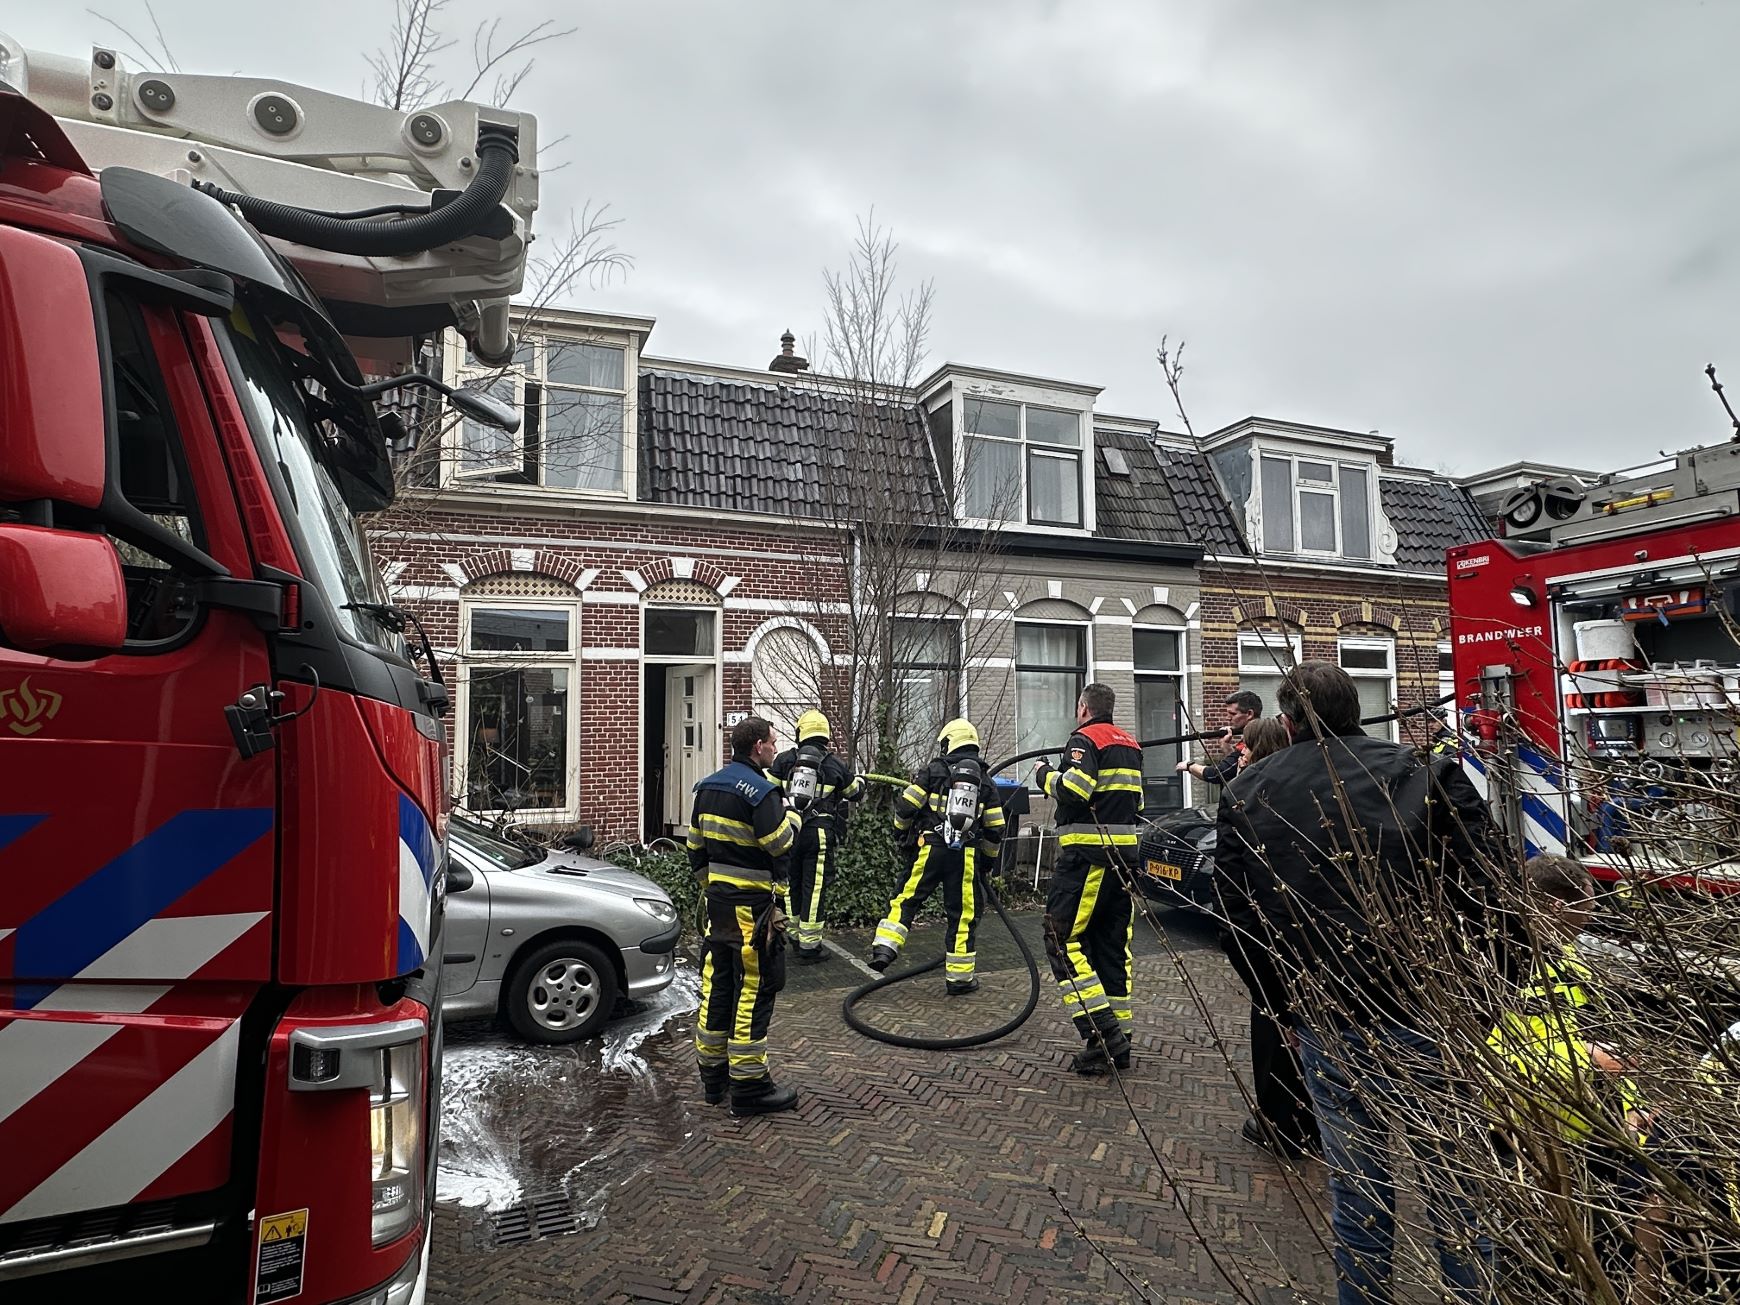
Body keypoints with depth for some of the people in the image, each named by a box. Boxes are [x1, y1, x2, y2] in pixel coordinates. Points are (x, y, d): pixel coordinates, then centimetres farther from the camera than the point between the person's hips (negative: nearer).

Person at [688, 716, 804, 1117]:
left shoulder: (707, 788, 10)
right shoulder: (759, 791, -17)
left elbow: (696, 847, 16)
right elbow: (782, 845, -20)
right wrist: (794, 818, -1)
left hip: (718, 900, 9)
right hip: (753, 906, -9)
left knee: (718, 983, 15)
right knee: (756, 989, -1)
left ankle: (712, 1075, 27)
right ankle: (748, 1086, 4)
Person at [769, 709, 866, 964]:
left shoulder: (785, 759, 4)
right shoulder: (836, 765, 3)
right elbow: (855, 792, 19)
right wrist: (860, 779, 42)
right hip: (820, 835, -2)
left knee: (789, 885, 14)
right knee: (813, 888, 3)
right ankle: (809, 947, 8)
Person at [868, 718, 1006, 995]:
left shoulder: (934, 771, 2)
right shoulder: (985, 781, 12)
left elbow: (906, 805, -1)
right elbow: (995, 828, 13)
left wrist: (900, 831, 18)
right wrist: (989, 858, 27)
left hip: (930, 848, -2)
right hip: (965, 855, 2)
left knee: (906, 899, 7)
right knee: (962, 914, 7)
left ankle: (884, 949, -5)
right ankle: (960, 976, 12)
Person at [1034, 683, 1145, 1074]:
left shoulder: (1085, 739, -8)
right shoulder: (1130, 746, 18)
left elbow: (1073, 791, -21)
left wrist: (1045, 774, -4)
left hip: (1087, 853, -8)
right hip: (1123, 851, 9)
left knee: (1063, 939, -5)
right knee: (1113, 943, 12)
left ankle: (1100, 1033, -12)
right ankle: (1119, 1039, 15)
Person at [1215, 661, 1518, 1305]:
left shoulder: (1245, 795, 0)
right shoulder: (1427, 773, -5)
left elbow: (1239, 918, 3)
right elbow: (1485, 890, -9)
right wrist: (1490, 989, 1)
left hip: (1324, 1023, 1)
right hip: (1424, 1011, -1)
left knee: (1357, 1180, 15)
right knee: (1453, 1174, 15)